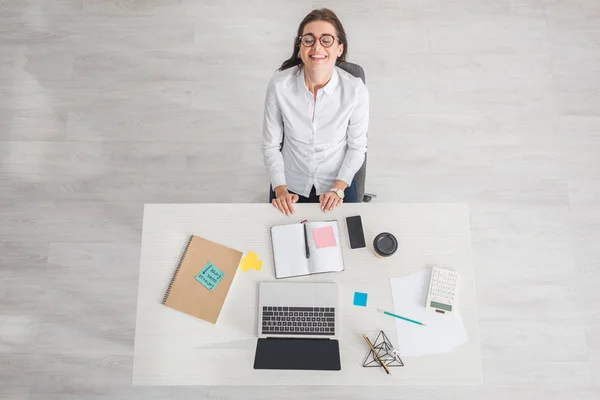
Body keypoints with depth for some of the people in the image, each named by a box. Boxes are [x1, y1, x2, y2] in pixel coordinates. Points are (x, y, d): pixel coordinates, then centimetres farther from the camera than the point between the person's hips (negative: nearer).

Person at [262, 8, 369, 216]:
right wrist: (280, 189, -15)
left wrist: (338, 188, -14)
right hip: (289, 185, 0)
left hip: (337, 185, 0)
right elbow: (270, 145, -8)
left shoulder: (355, 89, -19)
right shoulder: (279, 85, -18)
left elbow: (357, 147, -6)